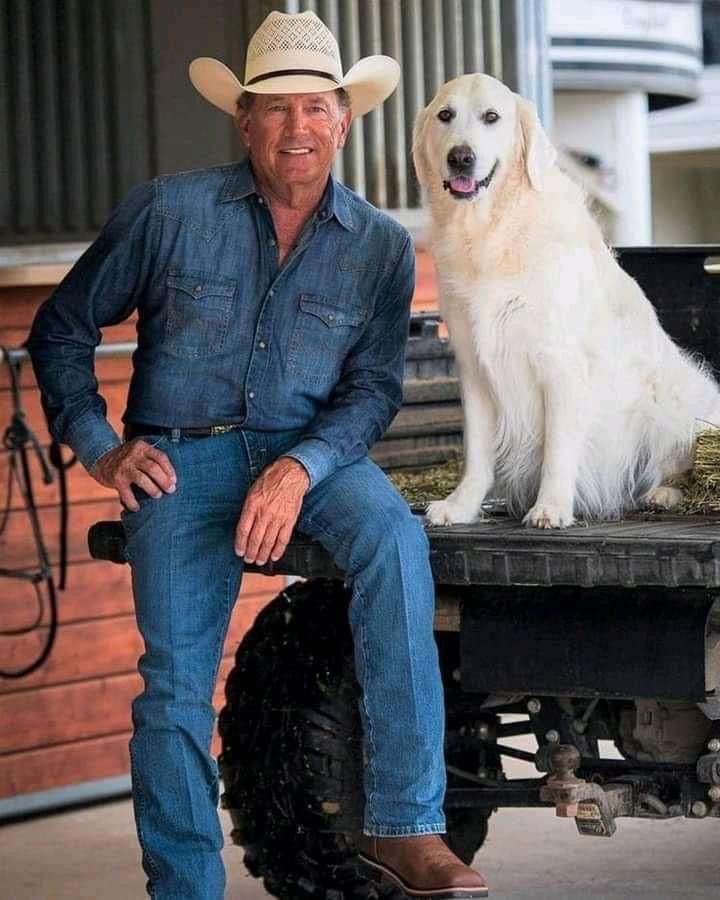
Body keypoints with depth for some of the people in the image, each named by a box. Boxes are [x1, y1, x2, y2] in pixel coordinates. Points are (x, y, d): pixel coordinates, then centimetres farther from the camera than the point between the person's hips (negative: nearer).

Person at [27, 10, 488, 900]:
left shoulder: (381, 246, 4)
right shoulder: (169, 211, -1)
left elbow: (372, 388, -1)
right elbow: (61, 331, 8)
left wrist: (302, 468, -19)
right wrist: (99, 449, -1)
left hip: (311, 451, 1)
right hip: (180, 456, -1)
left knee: (394, 537, -31)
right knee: (176, 680, -16)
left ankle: (404, 824, -31)